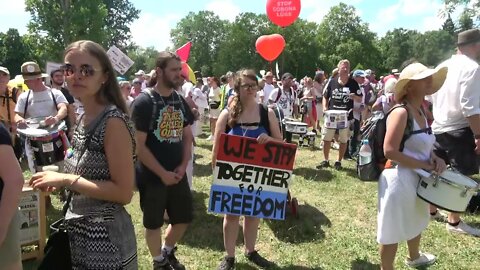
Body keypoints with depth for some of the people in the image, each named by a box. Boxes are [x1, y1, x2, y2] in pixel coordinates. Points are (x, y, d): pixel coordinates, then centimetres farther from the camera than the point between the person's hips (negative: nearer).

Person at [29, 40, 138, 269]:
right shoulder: (83, 119, 4)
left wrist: (67, 180, -22)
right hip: (77, 232, 8)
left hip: (105, 238, -8)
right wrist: (57, 180, 1)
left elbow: (123, 192, -23)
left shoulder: (113, 121, -21)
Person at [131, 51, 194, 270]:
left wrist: (183, 166, -4)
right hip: (152, 177, -6)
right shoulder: (144, 102, -14)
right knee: (153, 223, 11)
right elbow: (139, 145, -17)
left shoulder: (180, 101, 4)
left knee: (184, 218, 15)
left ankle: (168, 251, 41)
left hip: (178, 174, 6)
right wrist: (162, 173, -16)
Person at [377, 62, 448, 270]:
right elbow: (389, 151, -29)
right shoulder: (401, 113, -22)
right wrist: (424, 165, -22)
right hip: (399, 180, -10)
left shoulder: (420, 111, 6)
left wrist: (435, 158, -3)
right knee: (393, 231, 7)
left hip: (417, 179, 10)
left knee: (416, 222, 31)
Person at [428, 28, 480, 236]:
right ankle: (454, 222, 12)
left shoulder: (443, 66, 9)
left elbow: (430, 97, 14)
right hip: (459, 129, -8)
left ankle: (431, 210, 30)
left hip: (438, 127, 8)